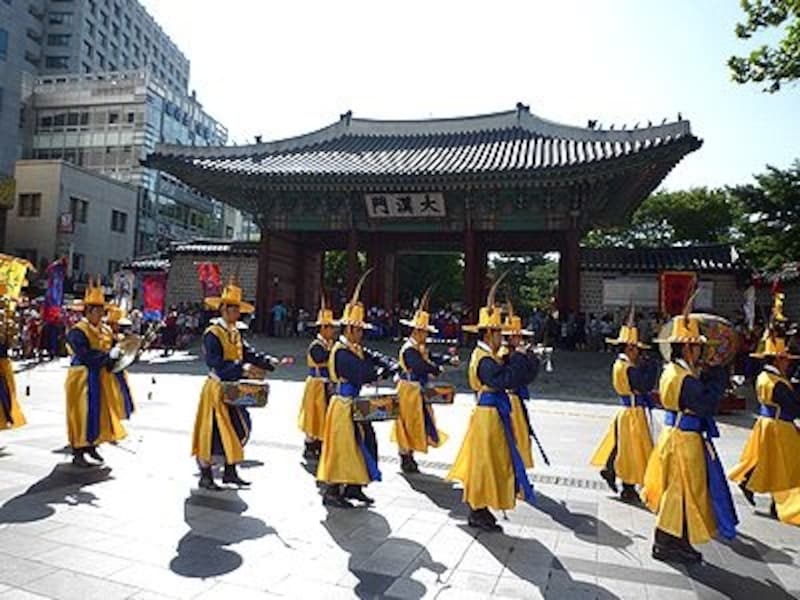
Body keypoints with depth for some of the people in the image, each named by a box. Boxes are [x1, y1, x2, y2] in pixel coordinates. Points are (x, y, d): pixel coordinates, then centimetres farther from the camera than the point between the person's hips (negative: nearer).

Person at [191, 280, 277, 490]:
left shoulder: (235, 334, 10)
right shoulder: (212, 334, -17)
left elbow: (249, 354, 5)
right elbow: (217, 364, -28)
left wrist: (270, 362, -11)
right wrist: (243, 369, -36)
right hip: (216, 390, -8)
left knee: (237, 430, 14)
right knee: (212, 432, 1)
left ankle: (230, 472, 28)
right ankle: (205, 476, 17)